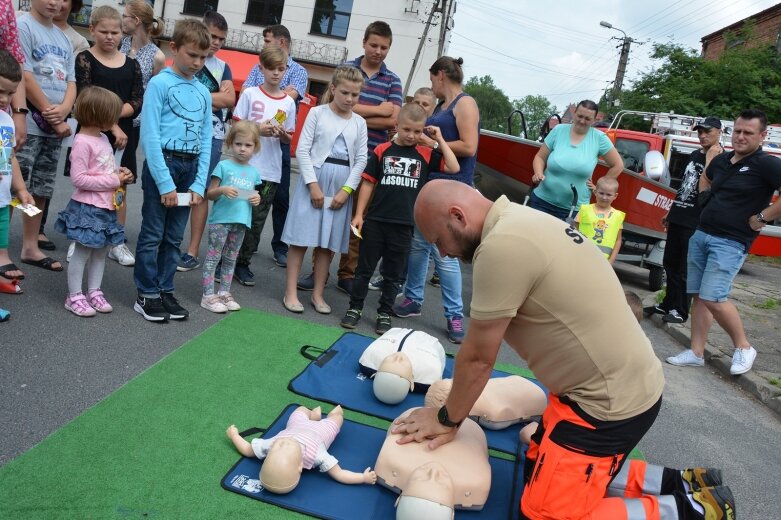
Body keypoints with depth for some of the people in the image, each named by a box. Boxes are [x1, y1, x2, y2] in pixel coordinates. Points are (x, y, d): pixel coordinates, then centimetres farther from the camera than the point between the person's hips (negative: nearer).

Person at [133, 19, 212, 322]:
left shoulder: (204, 92, 11)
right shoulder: (160, 84, -5)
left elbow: (206, 141, 10)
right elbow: (150, 136, -11)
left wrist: (199, 183, 1)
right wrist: (165, 182, -16)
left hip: (191, 167, 5)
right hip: (162, 163, -5)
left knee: (174, 237, 11)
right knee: (152, 235, 2)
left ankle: (165, 291, 22)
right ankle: (147, 295, 13)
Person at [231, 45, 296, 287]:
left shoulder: (289, 103, 7)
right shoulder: (250, 94, 1)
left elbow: (289, 139, 11)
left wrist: (281, 133, -10)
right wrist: (258, 129, -16)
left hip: (271, 171, 2)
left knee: (258, 219, 6)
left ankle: (243, 262, 18)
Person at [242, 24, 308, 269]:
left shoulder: (298, 71, 3)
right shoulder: (258, 68, 14)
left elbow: (288, 97, -14)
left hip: (278, 140, -3)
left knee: (280, 195, 3)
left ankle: (280, 247, 13)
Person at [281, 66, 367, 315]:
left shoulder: (359, 123, 9)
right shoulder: (318, 113, 0)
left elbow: (361, 160, 5)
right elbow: (302, 150, -5)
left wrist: (346, 190, -6)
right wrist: (313, 185, -12)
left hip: (341, 188, 3)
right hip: (314, 181, -3)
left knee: (328, 243, 7)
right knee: (301, 238, -2)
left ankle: (318, 294, 17)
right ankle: (291, 292, 6)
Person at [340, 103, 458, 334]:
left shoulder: (426, 155, 4)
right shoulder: (382, 150, 1)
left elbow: (454, 168, -5)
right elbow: (368, 183, 3)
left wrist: (440, 140, -3)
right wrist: (359, 214, 0)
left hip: (404, 225, 1)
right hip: (375, 220, -1)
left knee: (393, 274, 12)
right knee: (365, 268, 9)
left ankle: (384, 314, 24)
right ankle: (355, 308, 23)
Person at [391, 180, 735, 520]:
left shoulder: (501, 246, -26)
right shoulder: (519, 221, 5)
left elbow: (478, 358, -15)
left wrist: (446, 419, 1)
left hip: (611, 402, -10)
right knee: (539, 469, 20)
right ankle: (669, 483, 23)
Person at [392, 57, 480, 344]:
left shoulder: (465, 103, -7)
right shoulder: (440, 107, 18)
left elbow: (468, 147, -16)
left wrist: (433, 143, -11)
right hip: (426, 183, 9)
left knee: (443, 252, -8)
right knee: (418, 244, 12)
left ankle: (454, 314, 4)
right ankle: (413, 299, 26)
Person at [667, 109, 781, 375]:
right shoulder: (721, 159, 12)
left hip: (730, 243, -7)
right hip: (700, 235, 7)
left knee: (713, 298, -15)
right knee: (698, 296, 7)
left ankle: (744, 348, 8)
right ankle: (696, 353, 14)